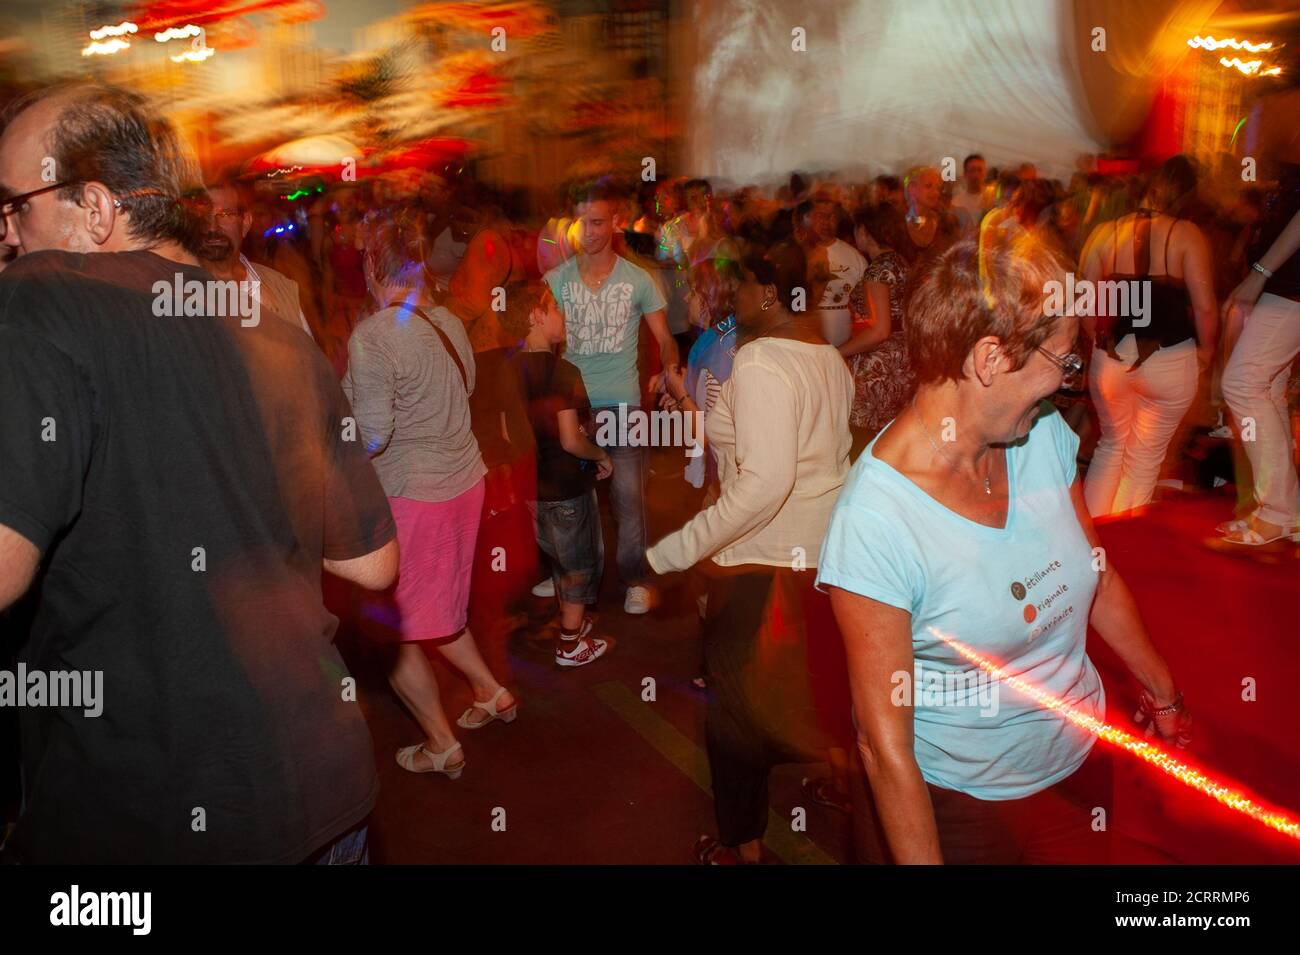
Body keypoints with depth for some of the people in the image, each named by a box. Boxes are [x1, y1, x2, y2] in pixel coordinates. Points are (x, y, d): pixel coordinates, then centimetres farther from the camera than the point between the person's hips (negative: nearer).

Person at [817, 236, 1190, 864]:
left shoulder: (1046, 435, -9)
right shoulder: (873, 523, -30)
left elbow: (1099, 578, 8)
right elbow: (884, 747, -25)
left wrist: (1164, 695, 19)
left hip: (1079, 765, 6)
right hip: (953, 806, -6)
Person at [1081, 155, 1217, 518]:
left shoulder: (1105, 234, 0)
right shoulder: (1187, 235, -8)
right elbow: (1205, 306, -12)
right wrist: (1205, 351, 5)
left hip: (1111, 360, 3)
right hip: (1170, 361, -2)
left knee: (1111, 446, 23)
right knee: (1144, 461, 12)